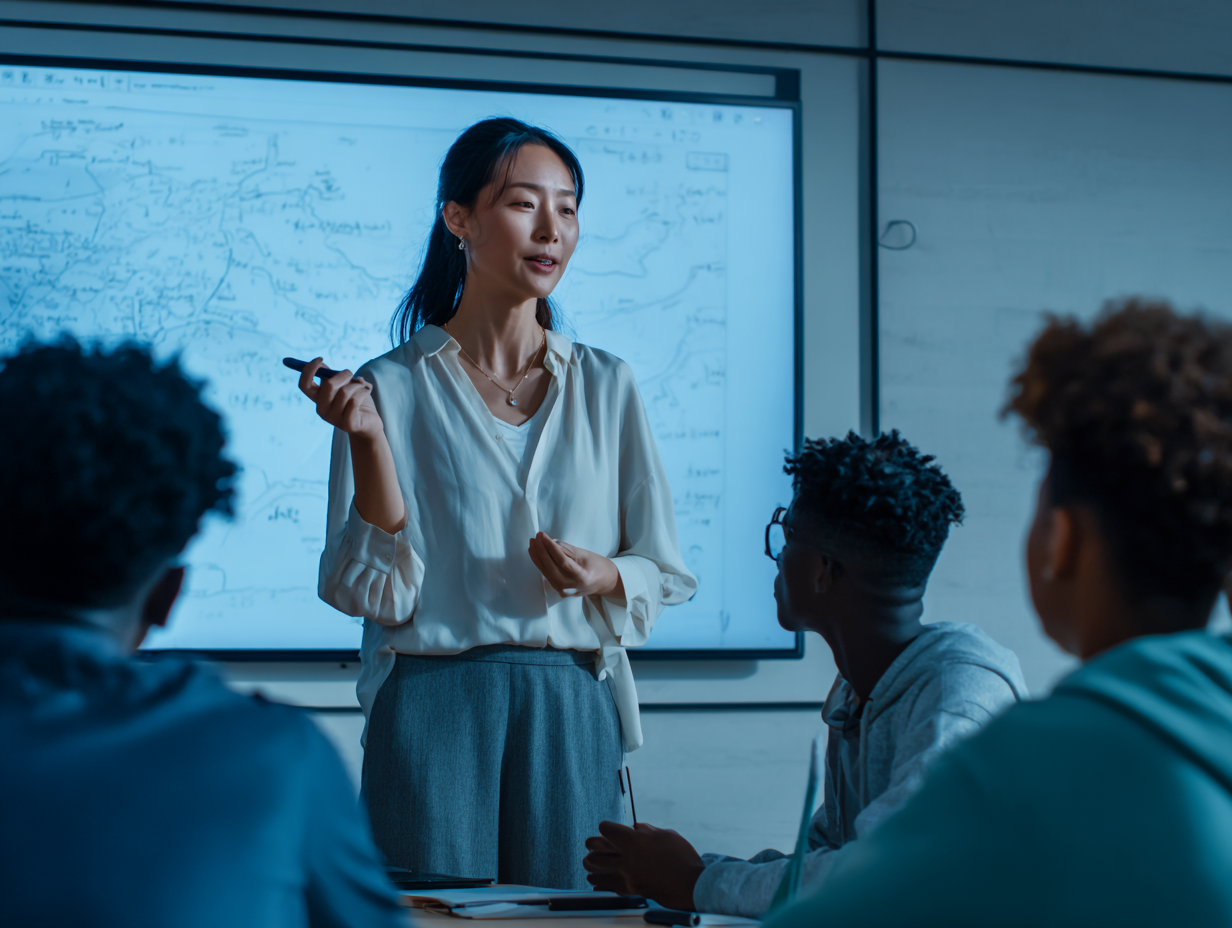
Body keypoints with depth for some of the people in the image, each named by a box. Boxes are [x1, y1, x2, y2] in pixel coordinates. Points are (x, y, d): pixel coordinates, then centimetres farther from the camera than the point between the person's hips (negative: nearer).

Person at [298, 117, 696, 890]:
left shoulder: (606, 386, 9)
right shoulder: (392, 388, 0)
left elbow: (666, 574, 11)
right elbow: (374, 591, -5)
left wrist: (603, 577, -10)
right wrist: (367, 440, -15)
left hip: (573, 709, 3)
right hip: (434, 706, -3)